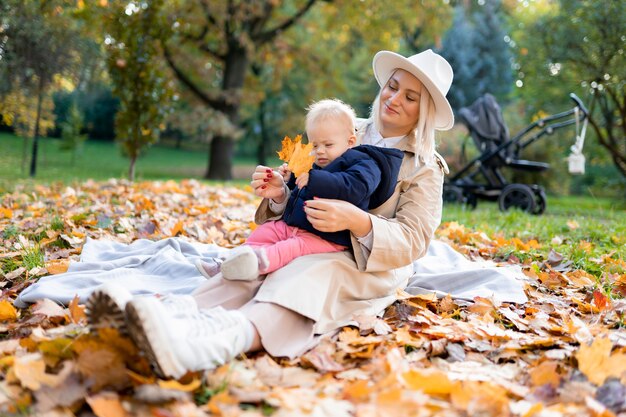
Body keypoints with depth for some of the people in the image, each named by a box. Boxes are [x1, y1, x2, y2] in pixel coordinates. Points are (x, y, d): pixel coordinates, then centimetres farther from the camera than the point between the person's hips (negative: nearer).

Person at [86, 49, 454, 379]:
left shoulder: (427, 168, 3)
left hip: (373, 267, -4)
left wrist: (358, 222, -29)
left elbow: (413, 242, -10)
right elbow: (305, 198, 15)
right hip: (309, 246, 5)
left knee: (314, 278, -38)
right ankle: (178, 312, -56)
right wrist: (280, 195, -10)